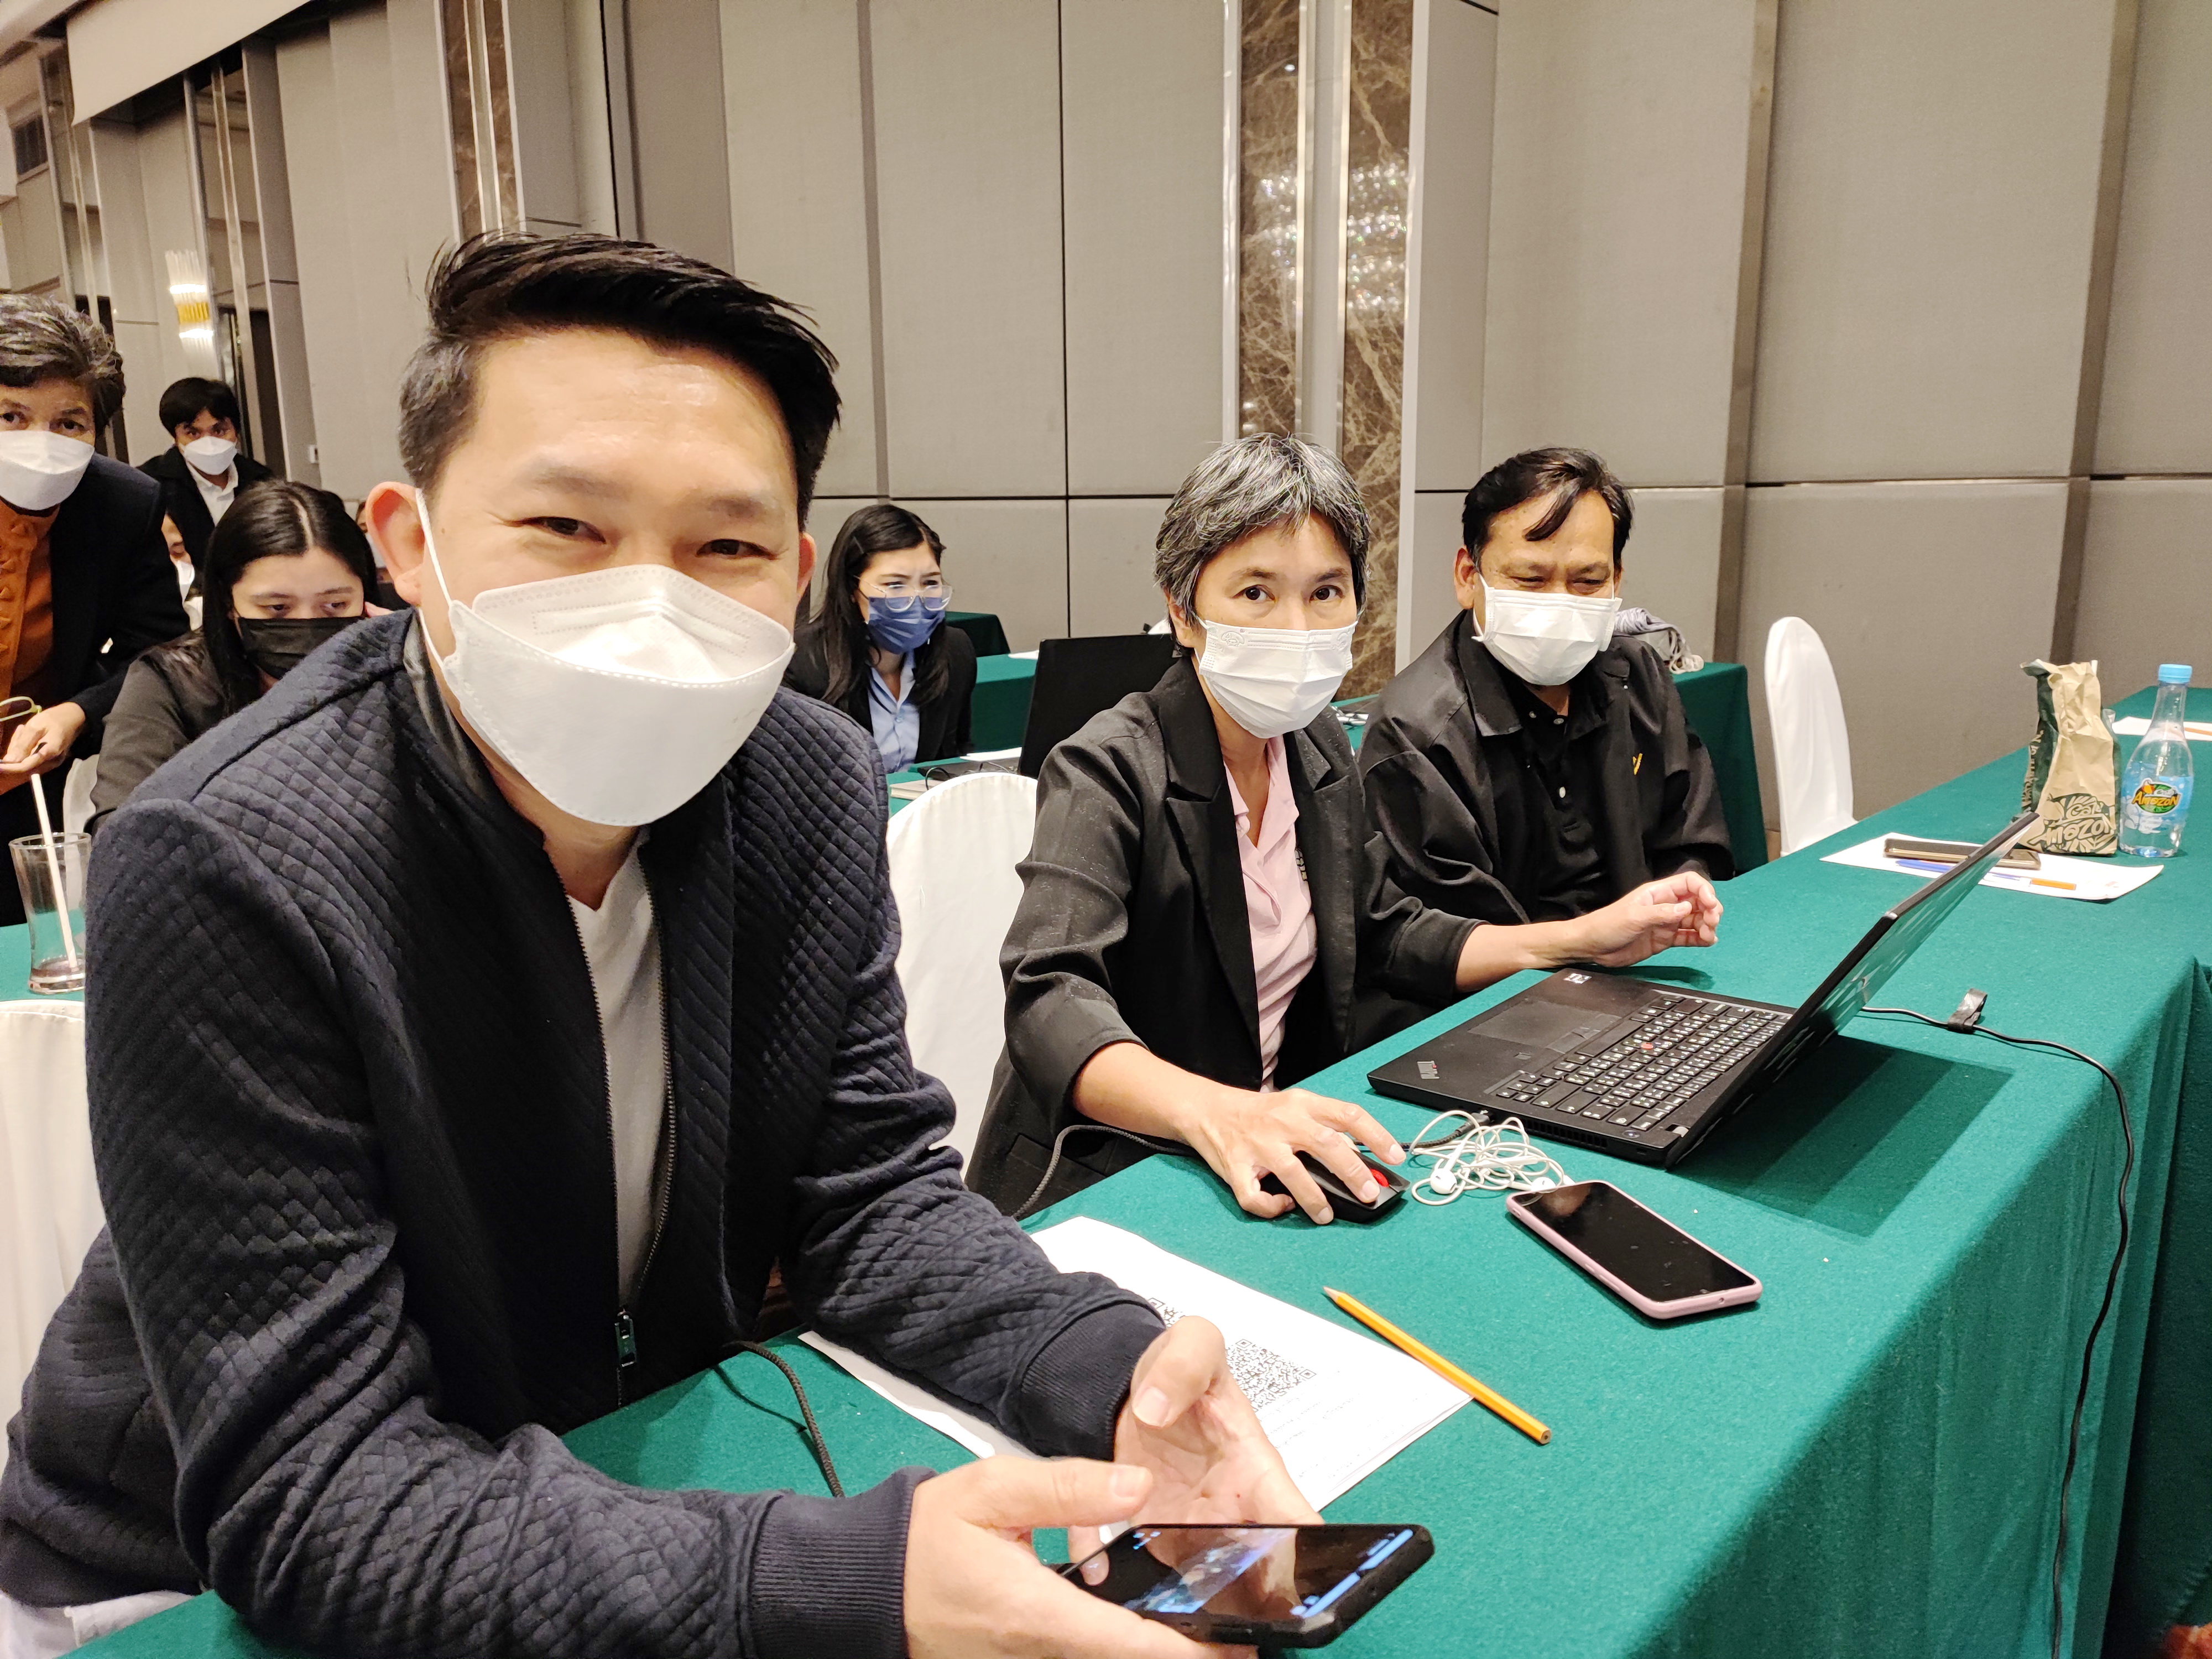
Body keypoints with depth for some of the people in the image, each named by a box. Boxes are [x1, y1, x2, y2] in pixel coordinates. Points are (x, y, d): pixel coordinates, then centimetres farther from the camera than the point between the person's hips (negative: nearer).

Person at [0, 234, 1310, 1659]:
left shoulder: (815, 788, -10)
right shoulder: (224, 871, -25)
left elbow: (870, 1193, -6)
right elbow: (310, 1501, -25)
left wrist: (1109, 1371, -24)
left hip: (650, 1468, 5)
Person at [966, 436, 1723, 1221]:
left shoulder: (1319, 750, 6)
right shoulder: (1108, 772, -18)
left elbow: (1384, 935, 17)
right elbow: (1051, 998, -31)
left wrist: (1589, 938, 8)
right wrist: (1214, 1114, -49)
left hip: (1279, 1157, 7)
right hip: (1101, 1183, -7)